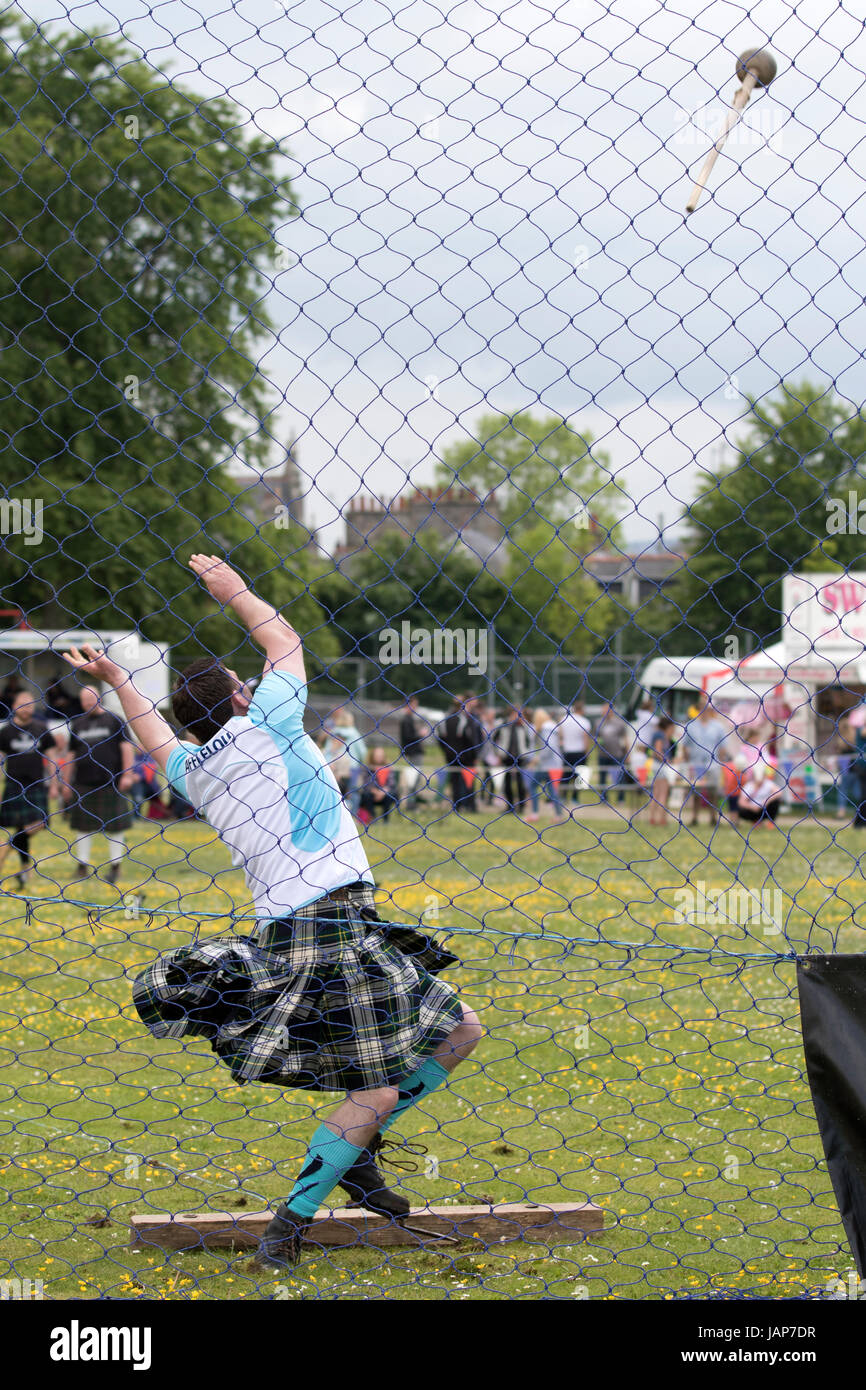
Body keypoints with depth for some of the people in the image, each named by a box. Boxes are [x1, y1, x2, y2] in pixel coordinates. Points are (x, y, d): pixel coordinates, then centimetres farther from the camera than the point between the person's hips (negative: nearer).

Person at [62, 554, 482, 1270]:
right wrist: (235, 592, 29)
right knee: (378, 1090, -7)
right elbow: (285, 639, 15)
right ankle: (289, 1224, -7)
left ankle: (356, 1147, 16)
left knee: (459, 1029, 17)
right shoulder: (264, 729, 0)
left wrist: (118, 680, 52)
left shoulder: (194, 773, 17)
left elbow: (160, 739, 42)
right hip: (332, 924, -9)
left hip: (283, 937, 9)